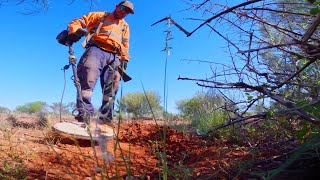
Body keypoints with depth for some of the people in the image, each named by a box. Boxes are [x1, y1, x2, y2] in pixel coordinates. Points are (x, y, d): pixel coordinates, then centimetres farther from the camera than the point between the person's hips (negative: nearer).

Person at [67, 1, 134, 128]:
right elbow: (79, 22, 11)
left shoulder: (125, 26, 32)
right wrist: (73, 31, -10)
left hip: (114, 57, 5)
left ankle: (105, 117, -3)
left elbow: (125, 45, 29)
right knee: (88, 78, -26)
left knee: (111, 88, -5)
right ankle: (85, 113, -31)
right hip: (96, 49, -4)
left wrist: (124, 59, 13)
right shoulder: (100, 16, 20)